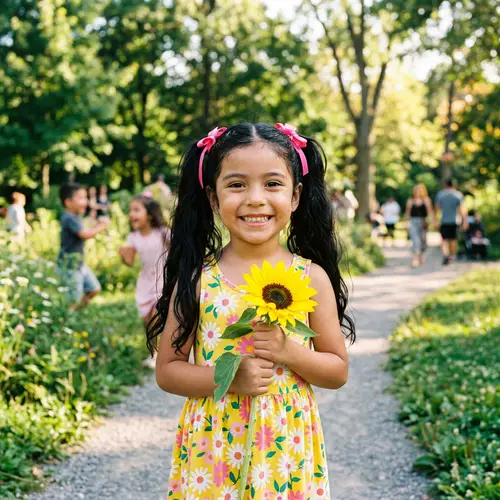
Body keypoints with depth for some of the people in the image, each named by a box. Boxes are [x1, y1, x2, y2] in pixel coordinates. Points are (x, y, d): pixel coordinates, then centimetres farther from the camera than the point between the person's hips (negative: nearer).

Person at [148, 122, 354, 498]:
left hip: (285, 446, 0)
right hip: (212, 446, 0)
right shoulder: (197, 278, -5)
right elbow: (167, 371, -2)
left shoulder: (311, 277, -4)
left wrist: (289, 351, -16)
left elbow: (338, 371, 2)